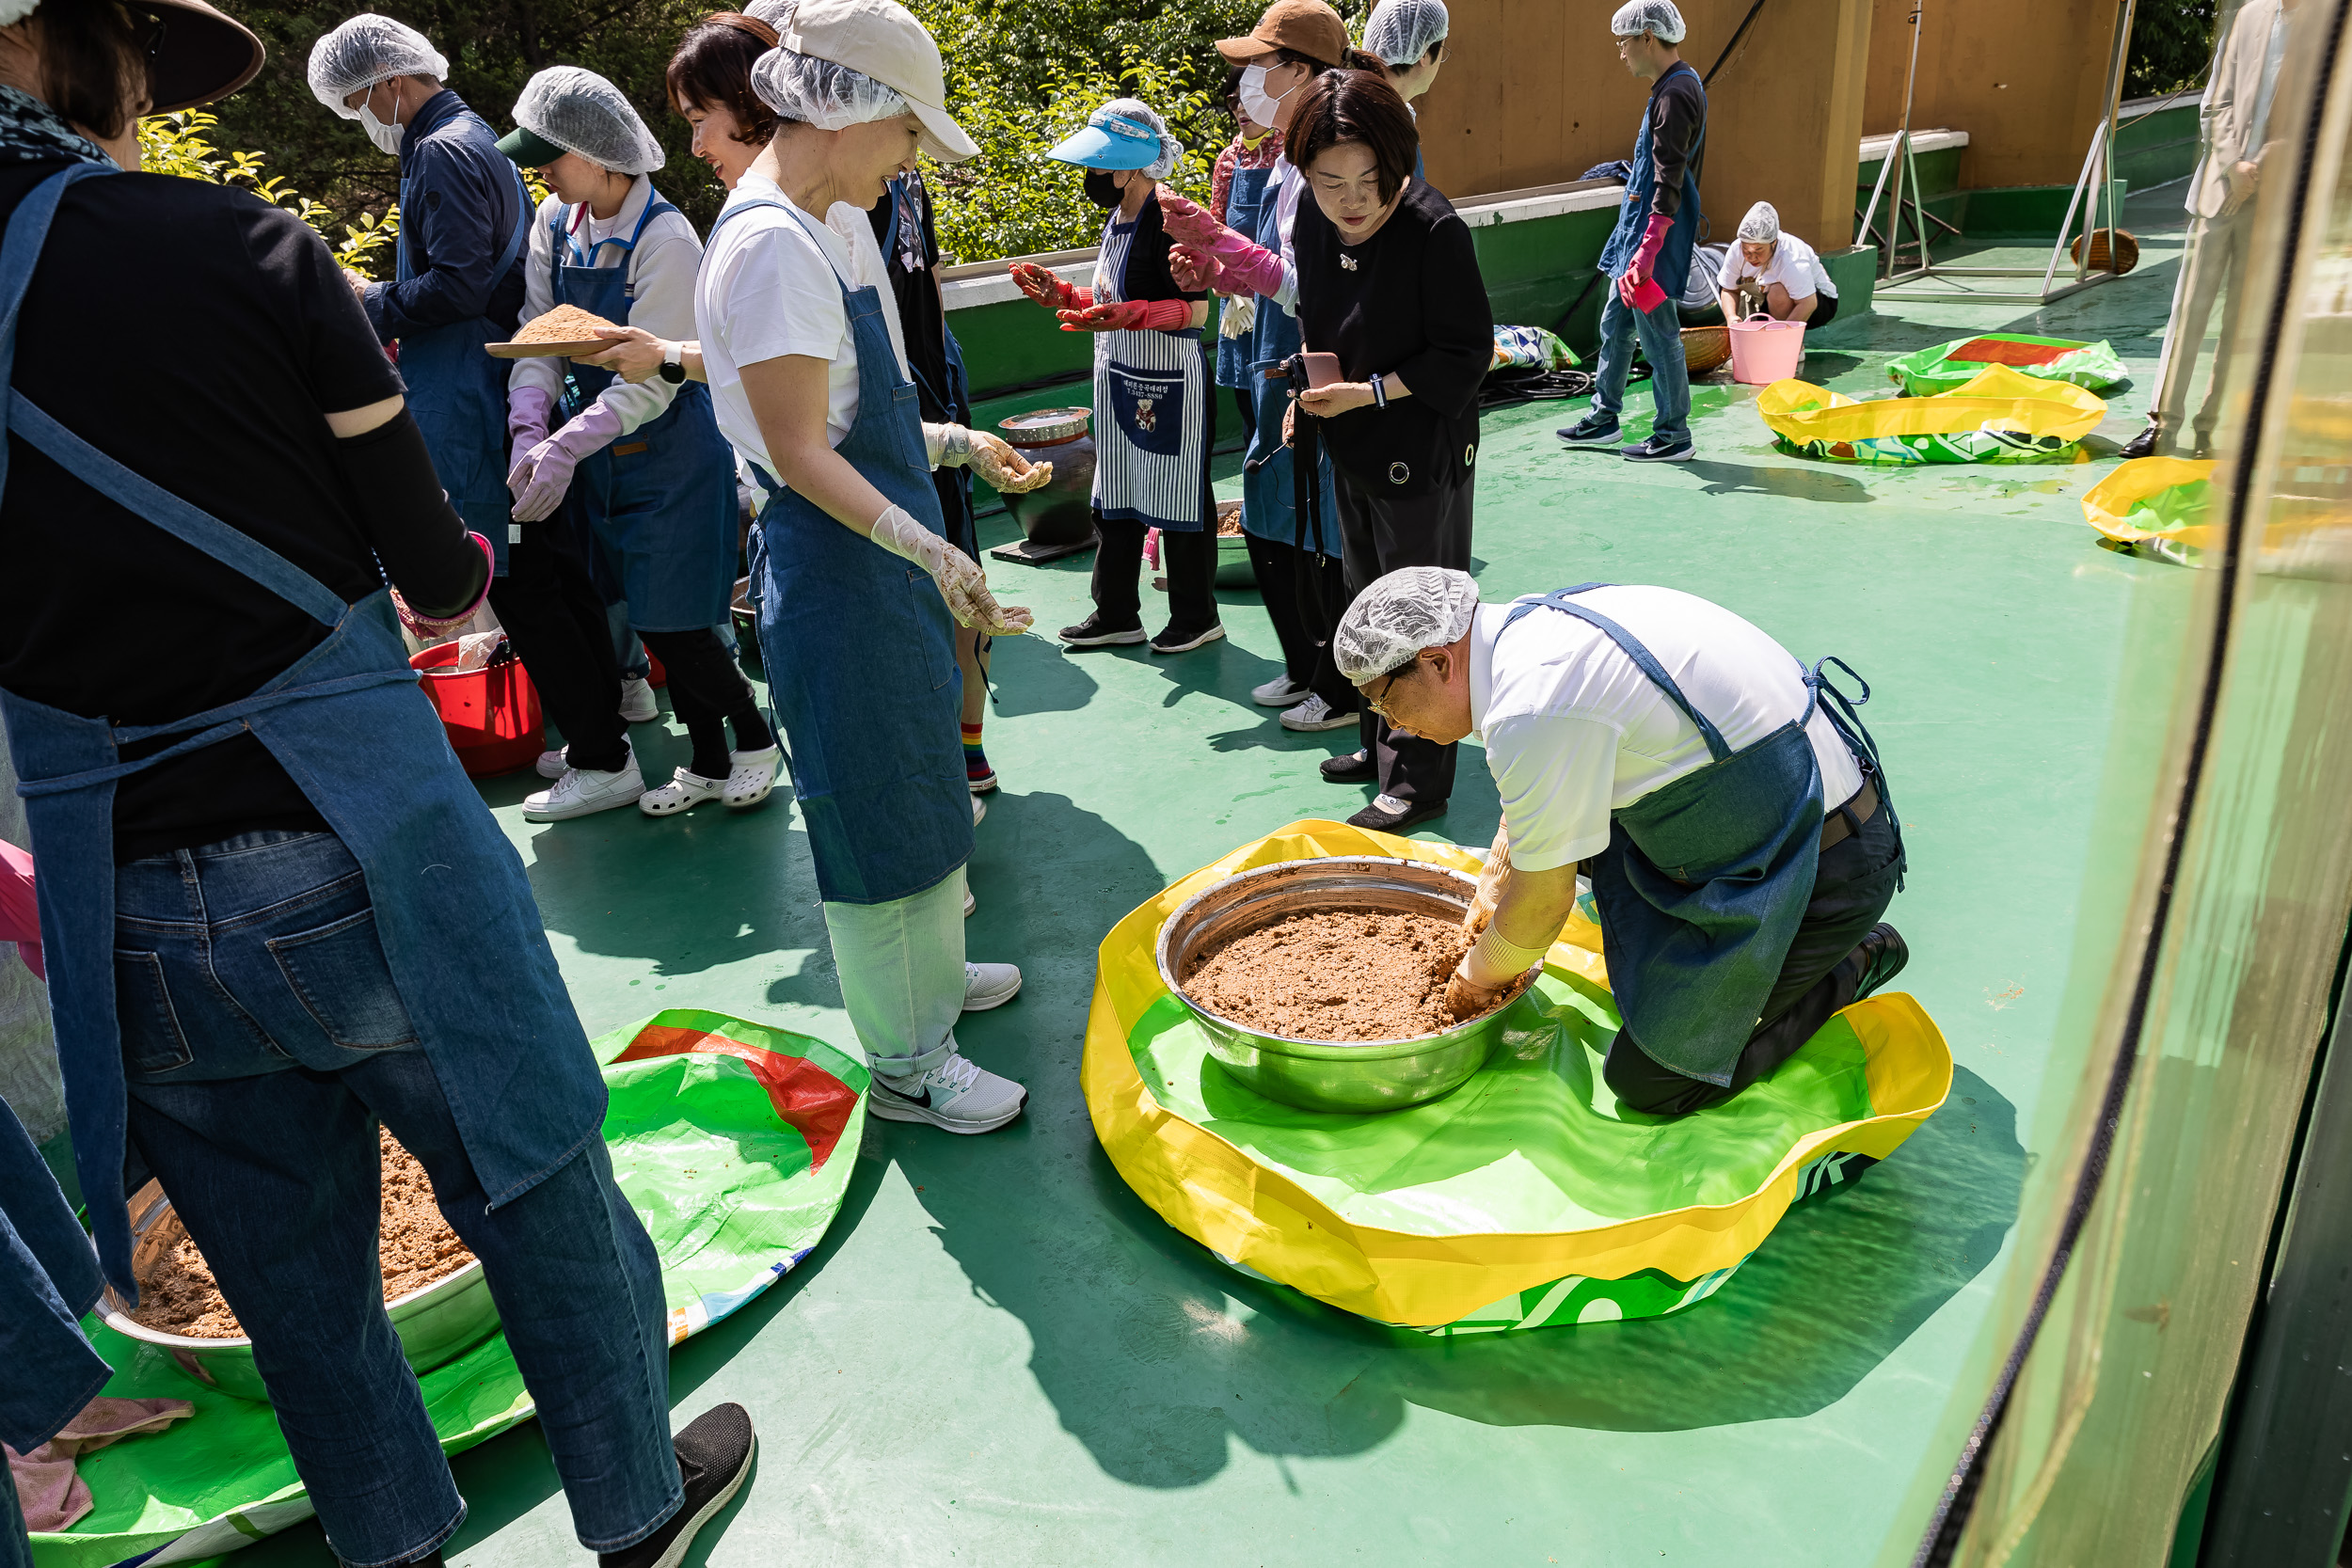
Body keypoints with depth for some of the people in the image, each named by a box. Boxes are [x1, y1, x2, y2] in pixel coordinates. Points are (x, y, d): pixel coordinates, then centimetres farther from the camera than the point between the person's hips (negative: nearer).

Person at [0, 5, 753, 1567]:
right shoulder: (242, 242, -8)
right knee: (539, 1200, 18)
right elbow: (440, 571, -5)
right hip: (357, 859, -3)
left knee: (301, 1288, 20)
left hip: (131, 929, 3)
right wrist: (461, 565, 17)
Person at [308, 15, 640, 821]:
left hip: (472, 413, -10)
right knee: (554, 569, 14)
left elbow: (456, 284, -21)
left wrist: (371, 301, -8)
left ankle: (603, 763, -2)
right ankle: (605, 727, 22)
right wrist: (383, 304, 18)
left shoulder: (440, 154, -12)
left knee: (520, 584, -6)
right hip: (516, 392, 10)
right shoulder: (478, 139, 19)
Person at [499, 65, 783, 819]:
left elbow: (652, 378, -20)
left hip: (669, 452, -7)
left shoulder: (665, 239, -18)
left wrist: (566, 446, -25)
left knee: (669, 624, -3)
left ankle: (755, 739, 21)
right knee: (644, 618, 11)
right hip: (599, 453, 7)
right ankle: (708, 763, 26)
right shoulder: (555, 223, 3)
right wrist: (530, 431, -16)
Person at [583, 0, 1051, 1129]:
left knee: (920, 780, 23)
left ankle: (928, 973, 44)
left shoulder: (831, 224, 10)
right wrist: (929, 549, -29)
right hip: (834, 569, -10)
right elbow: (800, 453, -23)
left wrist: (960, 446, 19)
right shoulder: (771, 244, -20)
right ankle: (905, 1066, 19)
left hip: (886, 556, 10)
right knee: (875, 809, 2)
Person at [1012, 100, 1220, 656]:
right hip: (1118, 377, 10)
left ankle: (1197, 615, 17)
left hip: (1168, 380, -10)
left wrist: (1129, 315, -31)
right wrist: (1062, 294, 10)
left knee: (1178, 499, 2)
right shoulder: (1118, 218, 11)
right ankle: (1115, 614, 25)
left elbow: (1195, 311, -20)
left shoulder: (1169, 220, -17)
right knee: (1114, 496, 14)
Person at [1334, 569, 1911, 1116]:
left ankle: (1851, 970, 10)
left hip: (1827, 874, -9)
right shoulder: (1531, 623, 4)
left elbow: (1544, 900, -14)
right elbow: (1529, 805, 24)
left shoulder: (1533, 708, -27)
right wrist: (1491, 893, 33)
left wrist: (1477, 978, 5)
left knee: (1648, 1081, -2)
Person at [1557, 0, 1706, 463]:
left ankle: (1673, 437, 6)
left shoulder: (1675, 94, -18)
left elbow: (1669, 183, -24)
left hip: (1656, 230, -10)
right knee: (1615, 325, 17)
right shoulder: (1678, 85, 14)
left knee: (1658, 334, -3)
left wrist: (1648, 250, -30)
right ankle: (1603, 418, 28)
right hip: (1637, 222, 10)